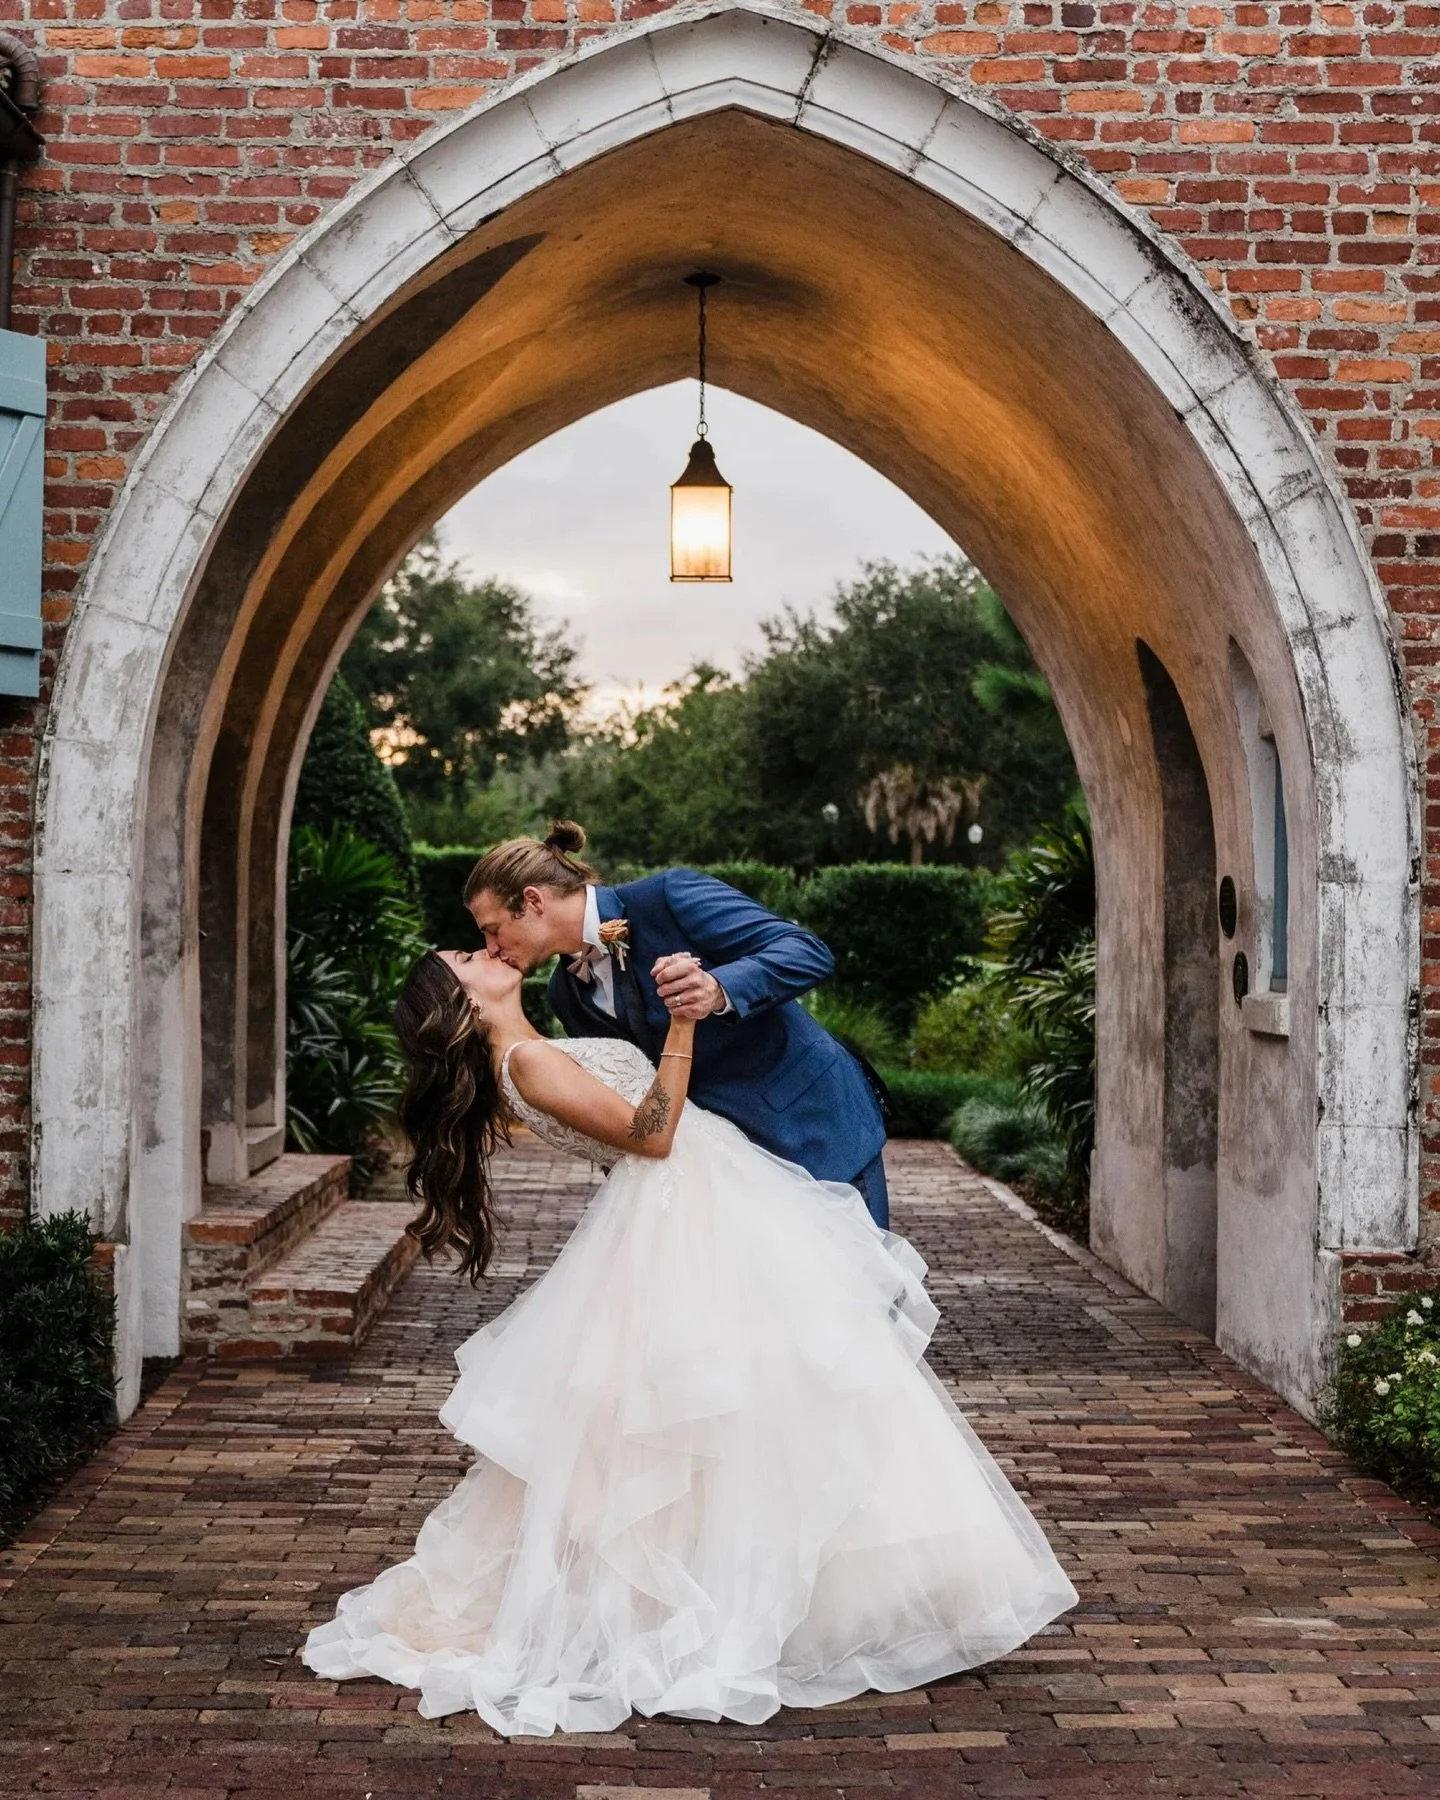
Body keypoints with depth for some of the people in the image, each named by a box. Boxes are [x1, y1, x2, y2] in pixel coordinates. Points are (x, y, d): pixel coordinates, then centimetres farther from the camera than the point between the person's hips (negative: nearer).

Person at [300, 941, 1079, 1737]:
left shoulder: (538, 1056, 17)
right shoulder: (525, 1061, -12)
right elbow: (648, 1134, -17)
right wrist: (682, 1019, -20)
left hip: (713, 1212, 9)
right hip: (687, 1218, -9)